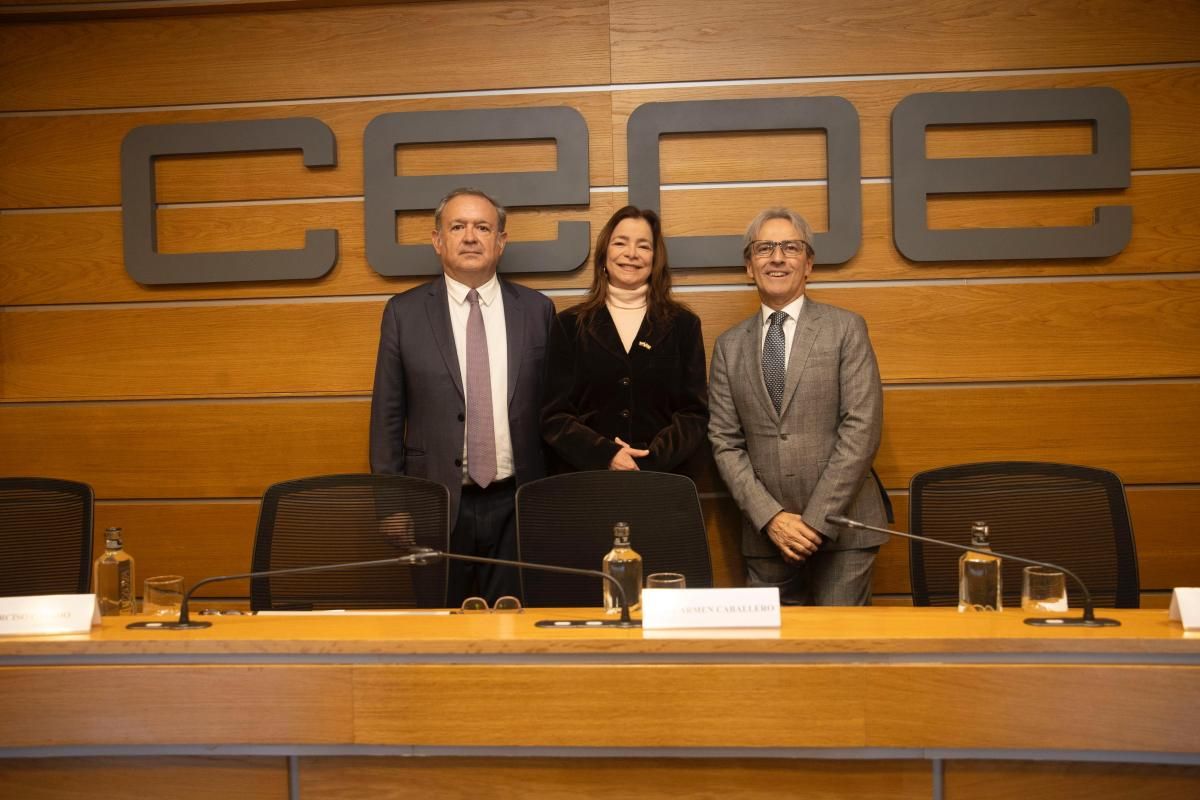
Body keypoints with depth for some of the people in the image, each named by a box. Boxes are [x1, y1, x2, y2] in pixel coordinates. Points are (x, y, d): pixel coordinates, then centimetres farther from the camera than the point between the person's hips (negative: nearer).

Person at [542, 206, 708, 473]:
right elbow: (555, 416, 3)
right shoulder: (569, 325, 6)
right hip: (587, 477, 0)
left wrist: (649, 462, -11)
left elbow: (694, 414, 4)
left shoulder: (683, 324, 7)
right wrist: (606, 456, -13)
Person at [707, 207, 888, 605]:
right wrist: (770, 517, -8)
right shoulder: (729, 345, 9)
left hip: (841, 527, -2)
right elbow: (725, 442, 5)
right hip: (766, 534, 2)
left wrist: (817, 519, -12)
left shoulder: (845, 328, 1)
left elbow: (862, 428, -6)